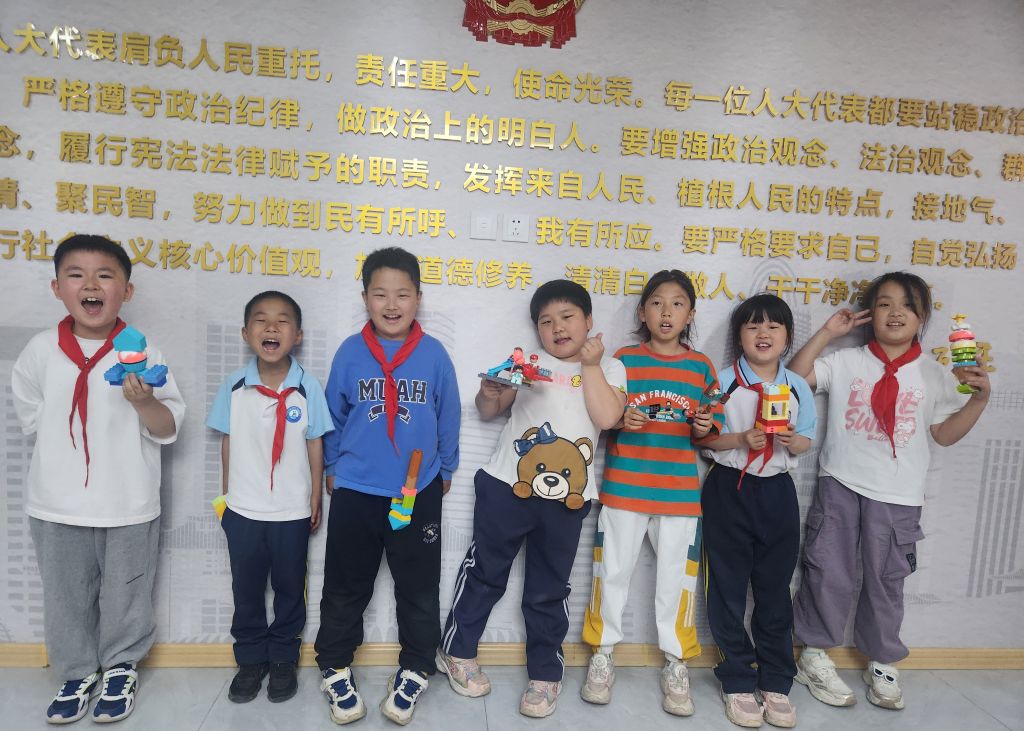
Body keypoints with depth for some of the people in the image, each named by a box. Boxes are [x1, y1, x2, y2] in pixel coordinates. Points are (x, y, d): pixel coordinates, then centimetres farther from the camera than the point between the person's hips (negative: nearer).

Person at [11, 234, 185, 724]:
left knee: (125, 596, 13)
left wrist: (144, 402, -28)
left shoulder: (143, 352, -10)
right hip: (57, 505, 2)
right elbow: (31, 417, 11)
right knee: (65, 598, 17)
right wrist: (66, 448, 2)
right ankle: (77, 672, 39)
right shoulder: (40, 351, -3)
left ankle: (120, 669, 37)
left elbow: (168, 430, -11)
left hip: (129, 506, -2)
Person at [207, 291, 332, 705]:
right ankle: (250, 660, 35)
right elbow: (227, 444, 2)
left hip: (292, 511, -1)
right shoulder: (234, 386, -6)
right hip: (242, 510, 1)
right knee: (246, 589, 16)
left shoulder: (308, 388, -10)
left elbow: (315, 446, -3)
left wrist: (315, 499, -1)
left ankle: (283, 660, 33)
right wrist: (225, 496, 5)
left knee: (289, 589, 14)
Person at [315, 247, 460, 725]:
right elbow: (333, 416, 5)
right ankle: (335, 669, 35)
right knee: (345, 588, 14)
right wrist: (332, 467, 12)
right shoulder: (350, 352, -6)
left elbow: (448, 418, 2)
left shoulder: (434, 354, -8)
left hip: (419, 493, 0)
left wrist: (446, 469, 10)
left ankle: (414, 672, 33)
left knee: (419, 588, 13)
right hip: (355, 492, 0)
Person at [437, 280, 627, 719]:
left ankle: (545, 673, 30)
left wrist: (590, 365, -7)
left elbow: (606, 417, -12)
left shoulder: (609, 369, 5)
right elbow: (489, 412, 6)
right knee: (485, 572, 13)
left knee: (549, 590, 13)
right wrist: (489, 392, -16)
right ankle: (458, 651, 34)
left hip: (566, 498, 0)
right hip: (507, 486, 0)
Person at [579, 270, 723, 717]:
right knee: (612, 571, 8)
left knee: (677, 577, 8)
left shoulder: (702, 367, 4)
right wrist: (621, 421, -16)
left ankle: (675, 665, 25)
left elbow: (711, 427, 8)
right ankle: (602, 656, 26)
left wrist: (704, 428, -13)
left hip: (680, 490, 1)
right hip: (623, 487, 0)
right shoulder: (623, 359, 1)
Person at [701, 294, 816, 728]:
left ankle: (776, 683, 26)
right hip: (729, 490, -2)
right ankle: (738, 682, 20)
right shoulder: (723, 381, -6)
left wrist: (793, 441, -13)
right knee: (728, 588, 5)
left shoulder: (798, 387, 4)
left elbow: (806, 441, 9)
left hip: (777, 492, 3)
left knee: (775, 588, 11)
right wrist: (739, 440, -22)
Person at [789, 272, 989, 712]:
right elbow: (795, 377, -6)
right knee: (829, 573, 7)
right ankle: (815, 656, 23)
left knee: (886, 580, 12)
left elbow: (945, 434, 5)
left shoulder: (933, 375, 5)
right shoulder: (846, 362, 1)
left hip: (898, 497, 1)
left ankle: (882, 664, 30)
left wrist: (979, 399, -9)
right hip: (840, 486, -1)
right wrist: (827, 333, -7)